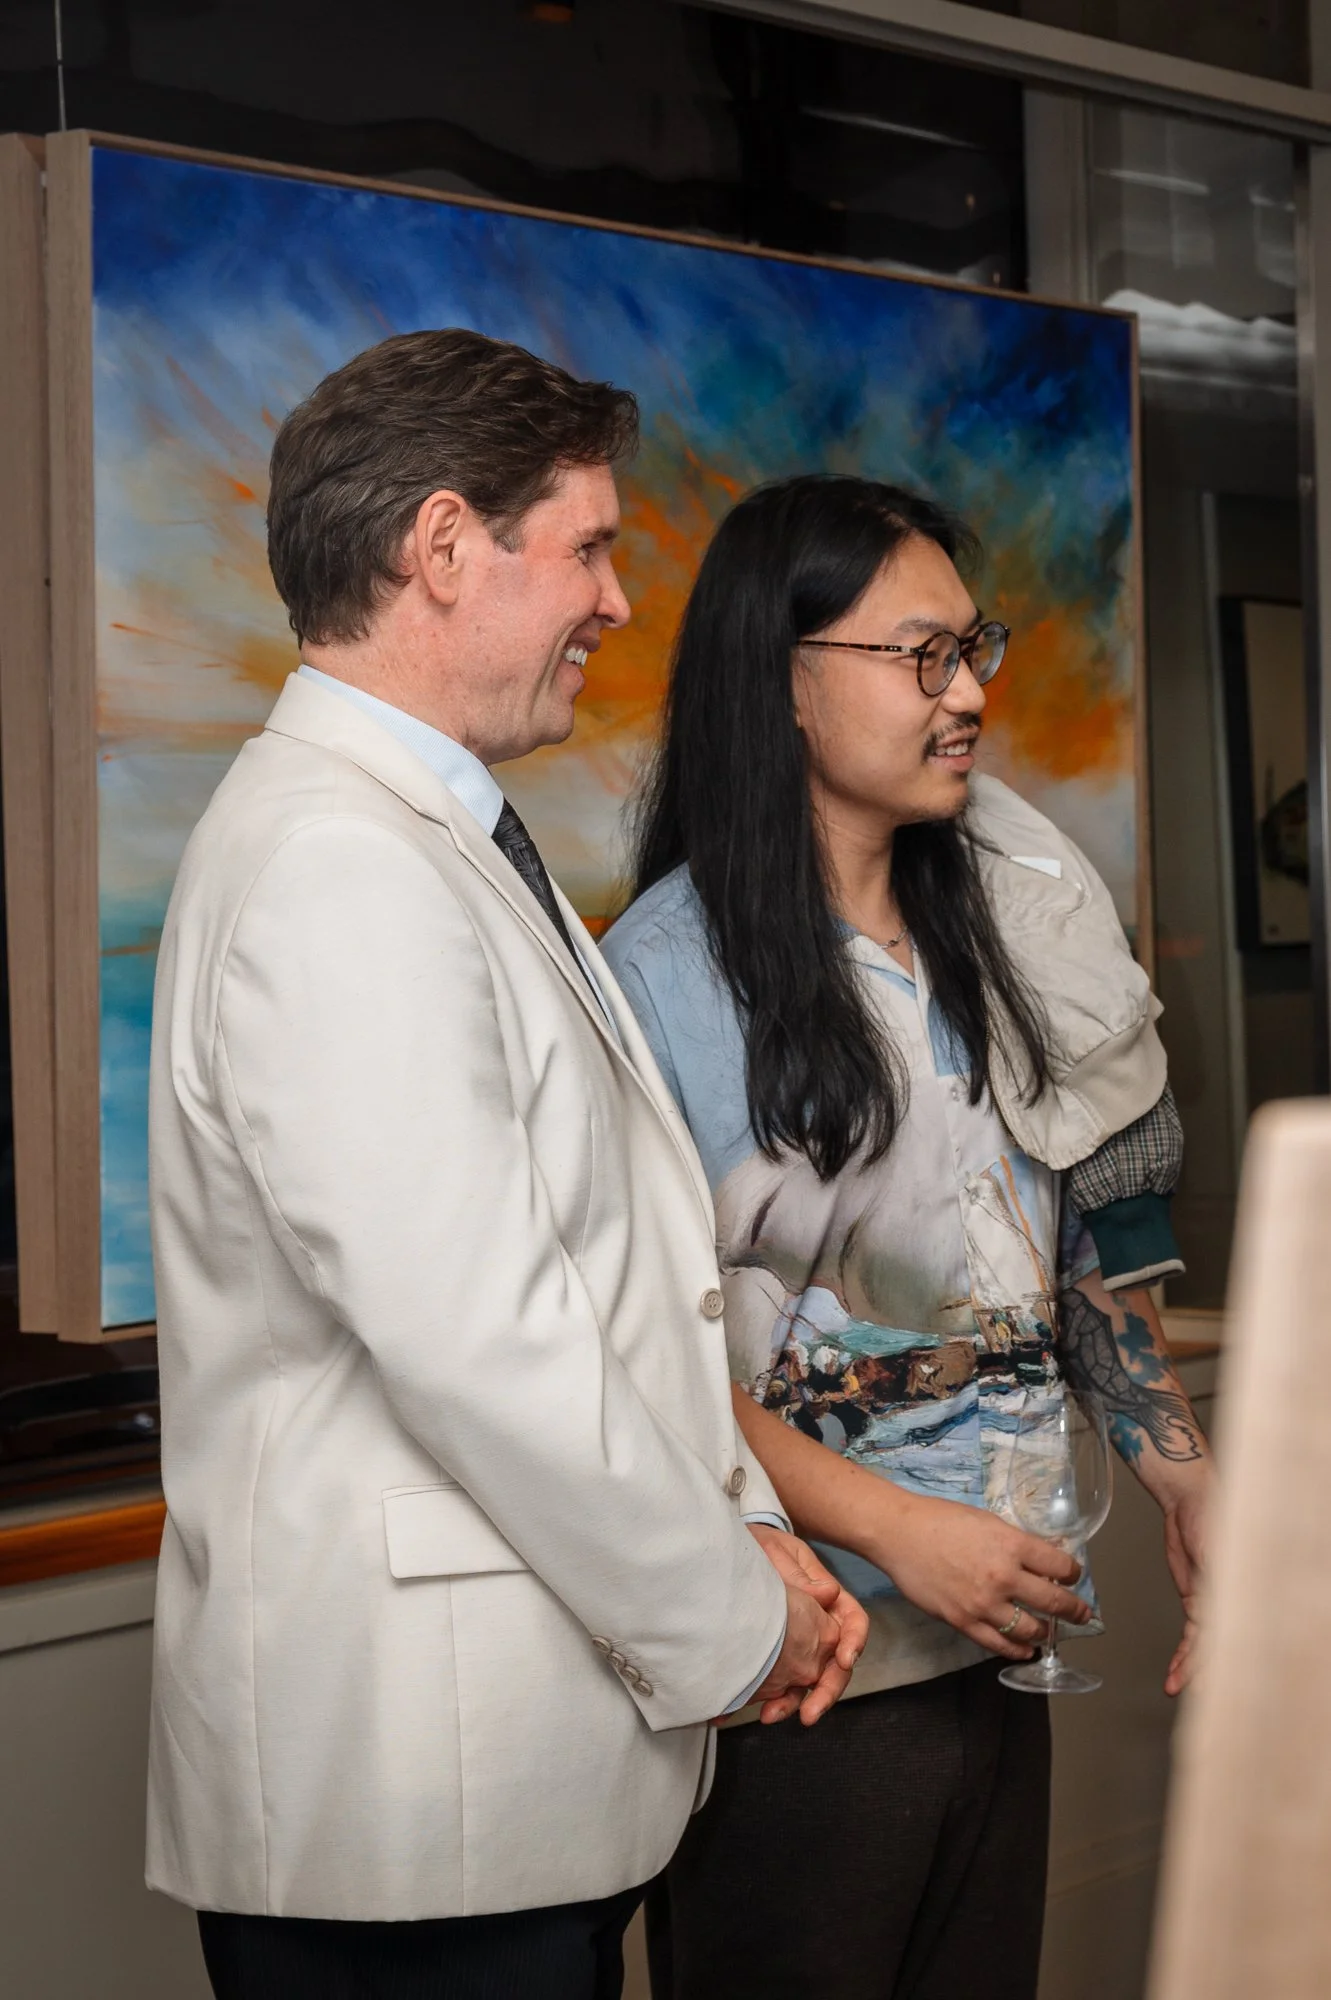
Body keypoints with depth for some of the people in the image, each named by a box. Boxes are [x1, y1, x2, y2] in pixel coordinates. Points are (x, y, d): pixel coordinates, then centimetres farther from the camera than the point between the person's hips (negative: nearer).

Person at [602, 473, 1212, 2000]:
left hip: (994, 1644, 6)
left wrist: (1185, 1477, 5)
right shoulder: (669, 973, -11)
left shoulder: (999, 925, 8)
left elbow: (1088, 1245, 14)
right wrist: (896, 1531, -18)